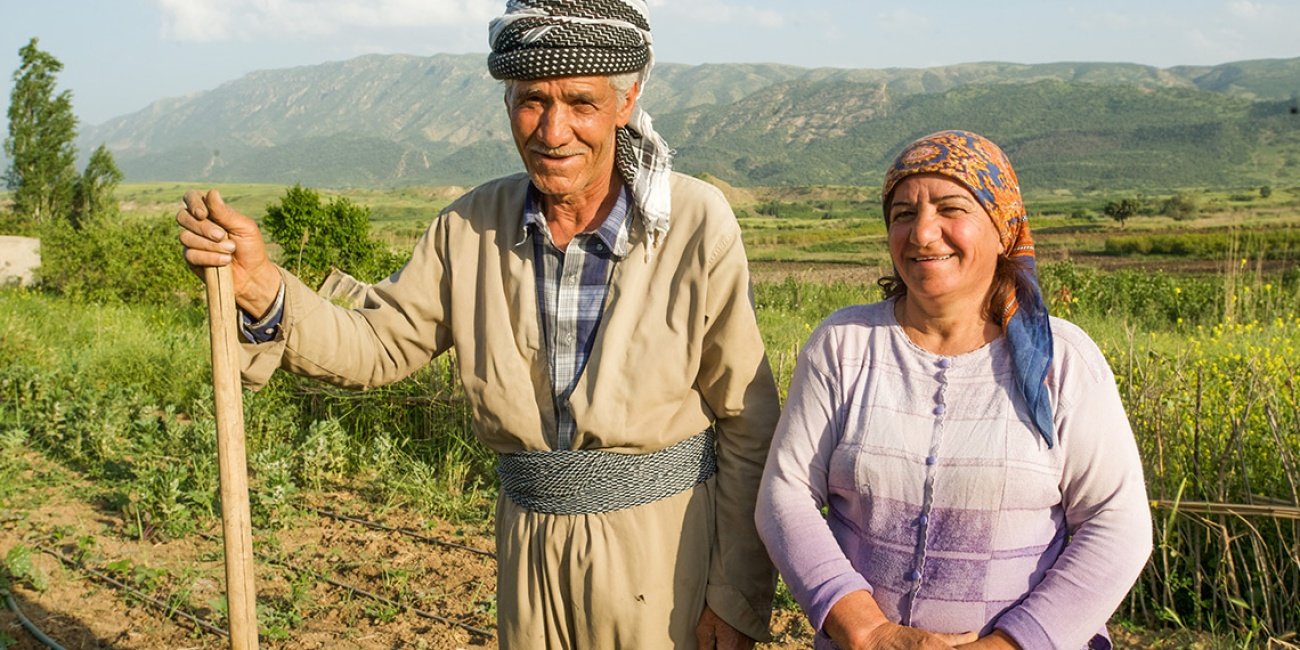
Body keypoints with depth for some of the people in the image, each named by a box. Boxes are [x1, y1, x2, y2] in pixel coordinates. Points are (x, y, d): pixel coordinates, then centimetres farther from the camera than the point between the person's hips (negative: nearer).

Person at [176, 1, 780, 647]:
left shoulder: (697, 224, -16)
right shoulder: (474, 225, -4)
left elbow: (747, 425, -11)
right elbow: (377, 344, 3)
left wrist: (738, 595, -8)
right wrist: (262, 285, -15)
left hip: (664, 543, -3)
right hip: (530, 540, 4)